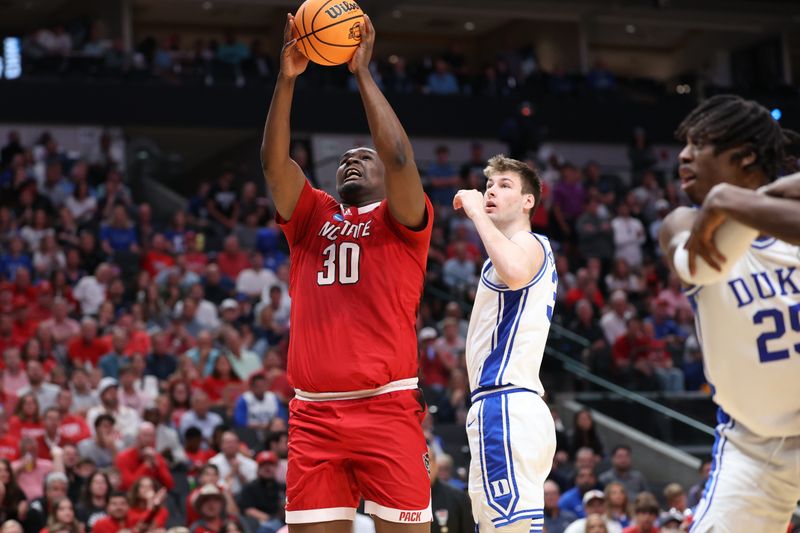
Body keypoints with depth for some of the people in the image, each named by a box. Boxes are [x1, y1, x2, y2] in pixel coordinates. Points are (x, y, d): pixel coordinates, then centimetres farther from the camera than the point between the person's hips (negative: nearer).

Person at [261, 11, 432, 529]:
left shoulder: (402, 218, 7)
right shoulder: (312, 216, 18)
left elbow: (399, 157, -11)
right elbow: (275, 162, 4)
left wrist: (362, 72, -7)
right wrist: (287, 78, -5)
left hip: (386, 406, -4)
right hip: (314, 411, 4)